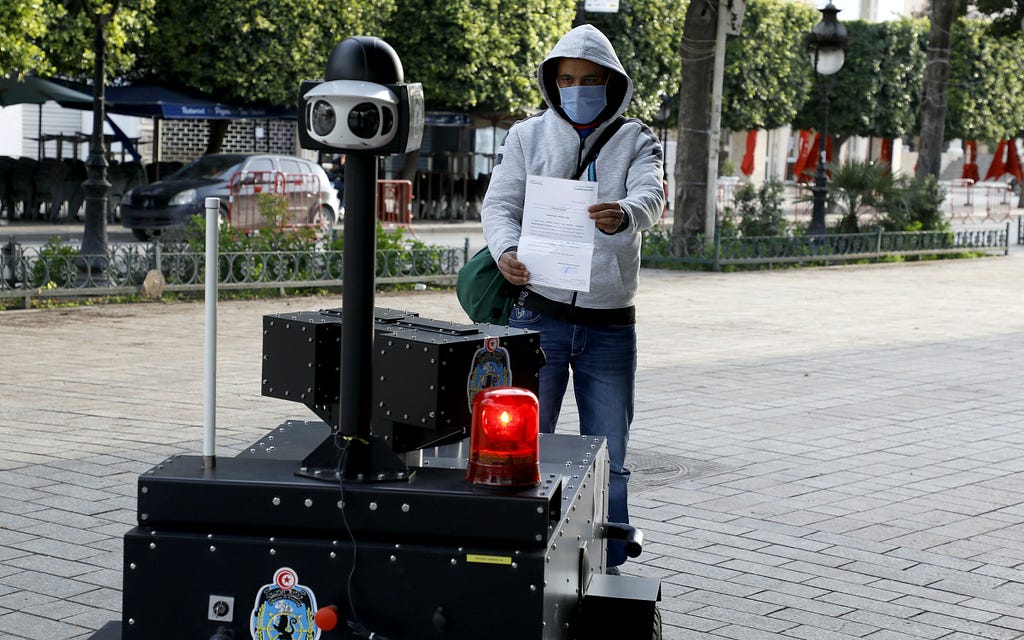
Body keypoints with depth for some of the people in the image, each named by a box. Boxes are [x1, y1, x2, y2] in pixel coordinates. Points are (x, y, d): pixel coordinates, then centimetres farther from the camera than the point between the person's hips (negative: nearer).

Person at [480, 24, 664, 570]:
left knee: (607, 458, 6)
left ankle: (607, 568, 17)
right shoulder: (528, 136, 7)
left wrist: (622, 215, -37)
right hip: (539, 315, 0)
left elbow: (651, 197, -12)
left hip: (610, 325, 1)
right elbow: (499, 204, -1)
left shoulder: (635, 141, 7)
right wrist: (506, 251, -24)